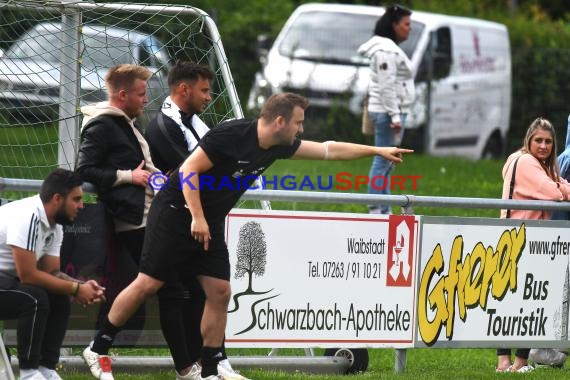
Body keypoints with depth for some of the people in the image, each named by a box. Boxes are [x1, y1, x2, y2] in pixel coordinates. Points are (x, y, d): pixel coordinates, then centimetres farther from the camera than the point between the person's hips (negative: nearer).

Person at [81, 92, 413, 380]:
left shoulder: (278, 146, 2)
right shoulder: (231, 136, -23)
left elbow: (328, 150, 12)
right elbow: (189, 170, -22)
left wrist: (377, 150, 14)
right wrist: (197, 217, -25)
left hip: (210, 224, 8)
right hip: (176, 213, -8)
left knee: (220, 293, 0)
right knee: (148, 284, -8)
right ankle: (98, 349, 4)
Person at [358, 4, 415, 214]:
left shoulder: (392, 49, 19)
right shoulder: (386, 50, -14)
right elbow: (387, 86, -20)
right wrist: (395, 116, -21)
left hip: (392, 111, 11)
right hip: (387, 112, -11)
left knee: (386, 163, 11)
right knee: (383, 161, -11)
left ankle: (384, 211, 15)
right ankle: (376, 210, -12)